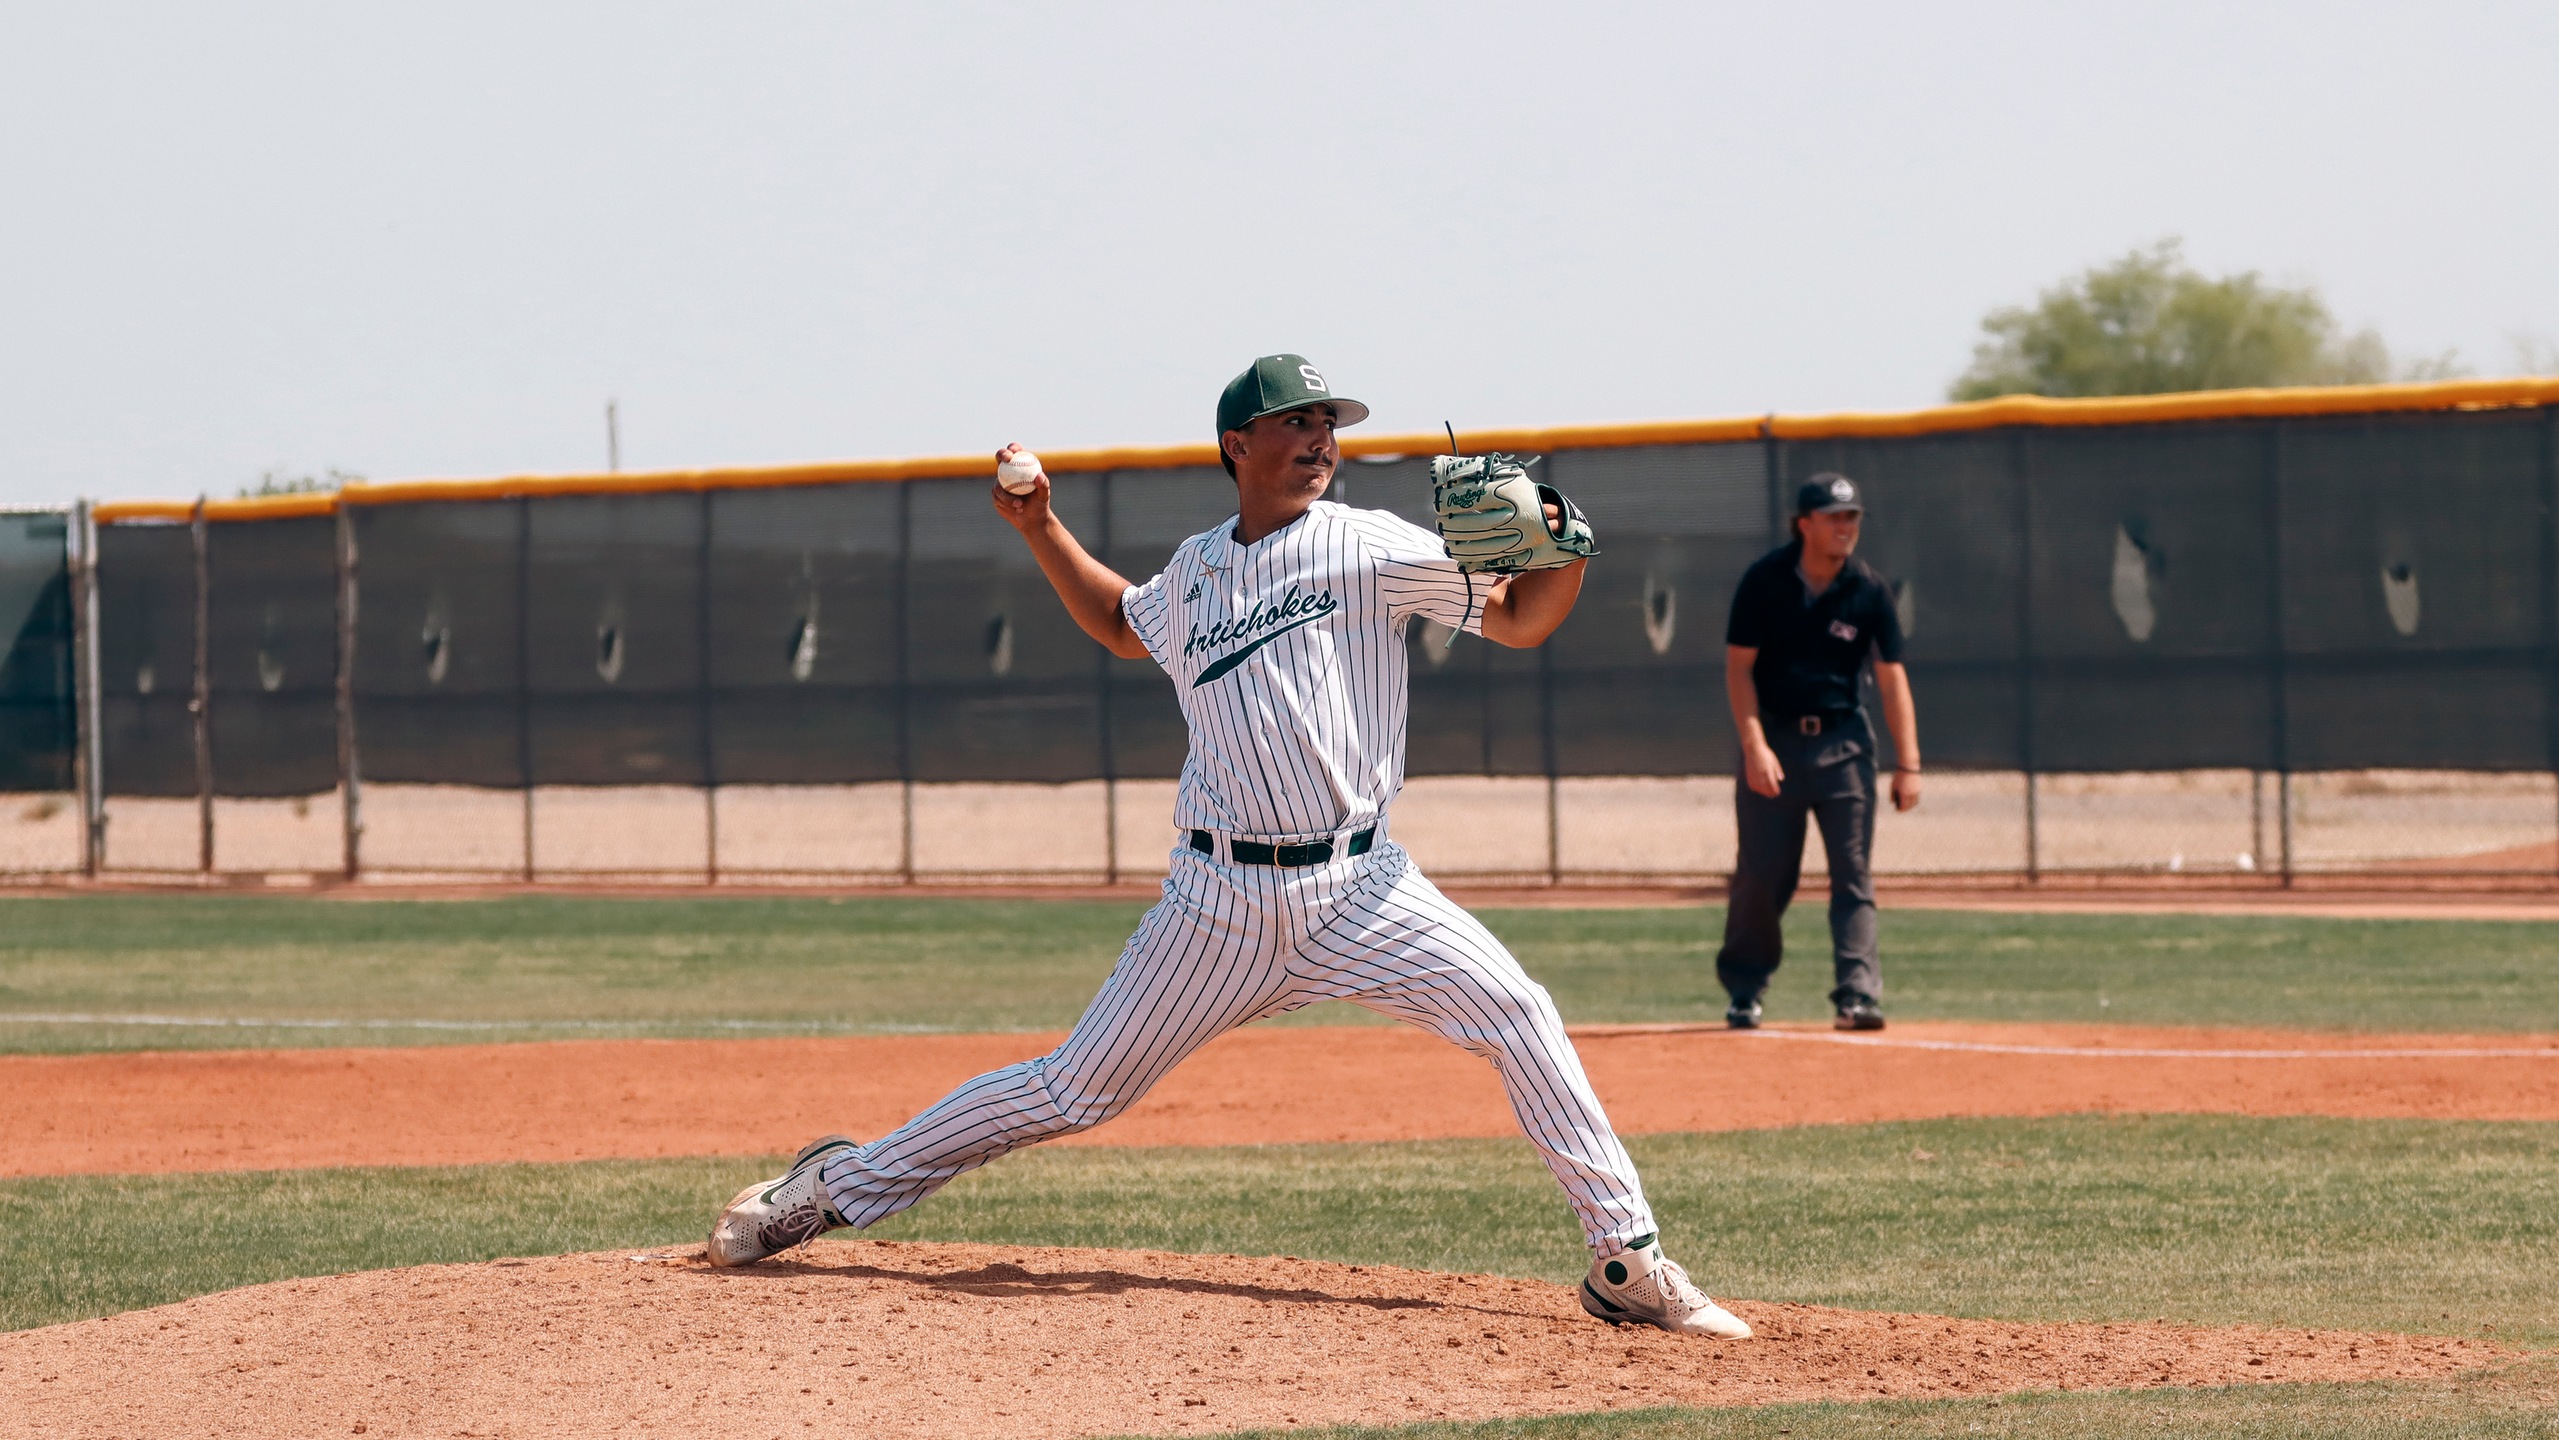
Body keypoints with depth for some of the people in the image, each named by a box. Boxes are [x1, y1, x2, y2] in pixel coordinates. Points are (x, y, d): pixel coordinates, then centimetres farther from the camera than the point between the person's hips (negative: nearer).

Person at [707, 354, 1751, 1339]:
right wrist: (1039, 530, 23)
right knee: (1076, 1092, 4)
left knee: (1517, 1016, -20)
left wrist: (1566, 552, -22)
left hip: (1357, 887, -1)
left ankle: (1626, 1259, -12)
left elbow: (1518, 620, -3)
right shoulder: (1192, 573, 10)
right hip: (1223, 900, 1)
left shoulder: (1369, 550, 0)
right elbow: (1123, 626, 33)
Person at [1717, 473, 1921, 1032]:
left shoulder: (1869, 590, -4)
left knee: (1853, 875, -7)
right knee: (1761, 874, 1)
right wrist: (1754, 746, -17)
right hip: (1774, 736, -1)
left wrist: (1907, 764, -10)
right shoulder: (1764, 581, -8)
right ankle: (1743, 990, 19)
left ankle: (1857, 995, -12)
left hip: (1842, 740, 1)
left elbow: (1892, 677, -4)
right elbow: (1739, 666, -6)